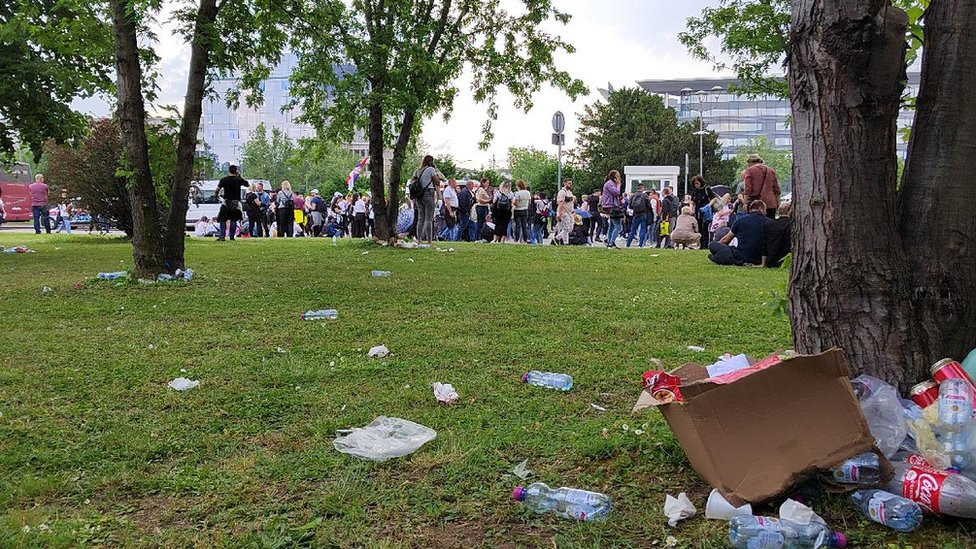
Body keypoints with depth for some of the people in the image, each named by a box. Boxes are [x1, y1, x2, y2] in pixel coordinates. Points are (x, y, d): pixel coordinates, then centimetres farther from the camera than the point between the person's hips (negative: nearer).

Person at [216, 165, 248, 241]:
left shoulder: (224, 180, -2)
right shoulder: (239, 180, -2)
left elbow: (217, 190, -4)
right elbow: (247, 185, 16)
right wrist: (240, 176, 16)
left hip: (226, 202, 0)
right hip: (236, 203, 0)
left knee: (223, 220, 8)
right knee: (234, 220, 12)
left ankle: (222, 236, -1)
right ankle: (232, 236, 8)